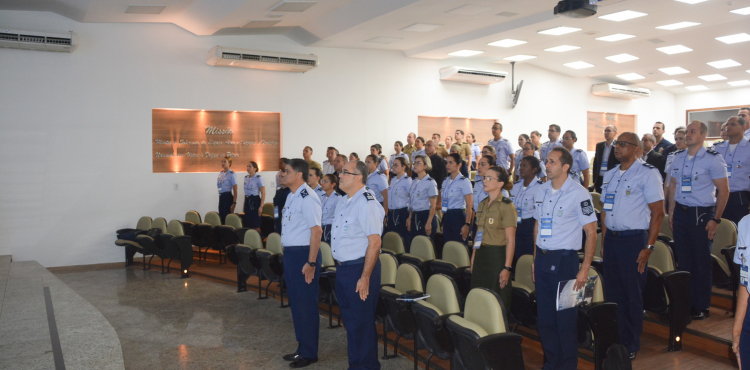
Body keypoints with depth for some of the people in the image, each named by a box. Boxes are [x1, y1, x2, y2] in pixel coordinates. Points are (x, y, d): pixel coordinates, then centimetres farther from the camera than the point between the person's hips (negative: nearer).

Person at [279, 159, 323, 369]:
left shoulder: (307, 197, -18)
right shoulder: (291, 196, 11)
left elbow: (316, 230, -23)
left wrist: (311, 263, -24)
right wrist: (288, 255, 16)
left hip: (303, 253, -10)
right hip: (290, 253, 10)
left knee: (306, 303, 2)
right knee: (295, 301, 18)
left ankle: (309, 353, 17)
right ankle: (302, 347, 32)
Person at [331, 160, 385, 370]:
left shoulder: (366, 203, -18)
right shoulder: (344, 202, 12)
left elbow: (374, 243, -21)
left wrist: (365, 277, -22)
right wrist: (340, 267, 15)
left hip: (359, 268, -9)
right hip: (343, 267, 9)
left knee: (362, 322, 3)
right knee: (349, 320, 19)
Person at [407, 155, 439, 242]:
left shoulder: (430, 182, -9)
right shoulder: (414, 182, 12)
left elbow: (433, 205, -11)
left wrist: (429, 223, -15)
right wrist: (410, 218, 12)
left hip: (425, 217, -7)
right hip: (415, 217, 7)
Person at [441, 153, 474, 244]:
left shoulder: (464, 181, -7)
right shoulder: (445, 181, 13)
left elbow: (469, 205, -11)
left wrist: (467, 225, -17)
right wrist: (443, 222, 14)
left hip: (458, 217, -6)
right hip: (446, 217, 6)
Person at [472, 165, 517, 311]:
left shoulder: (506, 206, -11)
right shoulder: (482, 204, 12)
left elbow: (510, 240, -14)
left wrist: (507, 267, -18)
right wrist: (473, 259, 13)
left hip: (497, 255, -7)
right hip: (480, 255, 7)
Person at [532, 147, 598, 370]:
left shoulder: (579, 194, -12)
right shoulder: (541, 191, 8)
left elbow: (591, 232, -11)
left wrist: (585, 268, -15)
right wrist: (535, 259, 15)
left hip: (564, 260, -6)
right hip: (542, 259, 6)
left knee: (565, 318, 2)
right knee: (544, 315, 14)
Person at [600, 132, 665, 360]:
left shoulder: (647, 174, -7)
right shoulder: (610, 175, 13)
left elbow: (657, 212, -9)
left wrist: (648, 247, -13)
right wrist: (604, 243, 12)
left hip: (634, 239, -6)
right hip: (611, 239, 6)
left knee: (633, 295, 4)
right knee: (613, 292, 11)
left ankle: (631, 346, 19)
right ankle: (615, 341, 24)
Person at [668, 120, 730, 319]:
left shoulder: (713, 159, -10)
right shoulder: (678, 157, 7)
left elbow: (724, 190, -8)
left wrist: (716, 219, -11)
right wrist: (671, 211, 9)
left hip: (702, 214, -5)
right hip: (680, 212, 5)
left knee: (701, 262, 4)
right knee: (683, 260, 10)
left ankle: (701, 307, 17)